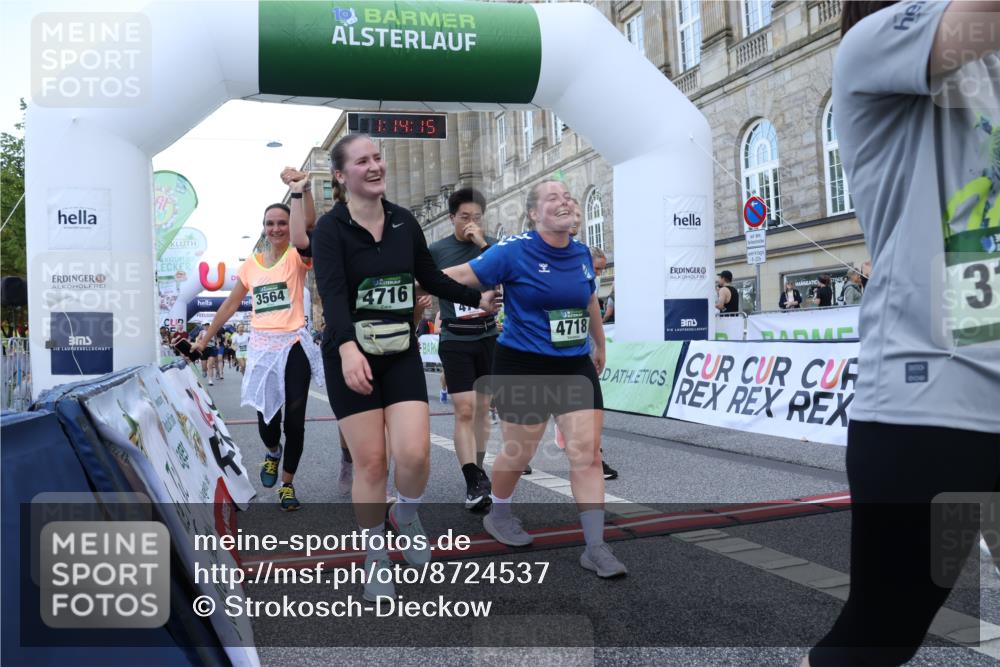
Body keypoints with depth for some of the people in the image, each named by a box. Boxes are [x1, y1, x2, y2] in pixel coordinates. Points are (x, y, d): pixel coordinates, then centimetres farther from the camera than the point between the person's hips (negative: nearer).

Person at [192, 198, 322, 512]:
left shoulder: (297, 257, -1)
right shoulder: (251, 264, 10)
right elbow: (231, 304, 17)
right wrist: (205, 338, 19)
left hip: (293, 346, -2)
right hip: (261, 348, 3)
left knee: (294, 421, 1)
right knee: (266, 418, 3)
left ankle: (287, 484, 20)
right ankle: (273, 452, 39)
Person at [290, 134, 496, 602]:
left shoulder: (404, 221, 3)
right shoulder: (331, 228, -11)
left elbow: (429, 277, 16)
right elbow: (332, 293, -25)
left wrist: (479, 298, 18)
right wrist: (348, 349, -41)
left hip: (401, 354, 3)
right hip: (350, 359, -3)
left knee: (414, 454, -10)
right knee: (370, 461, 0)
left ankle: (406, 515, 25)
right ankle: (375, 559, 22)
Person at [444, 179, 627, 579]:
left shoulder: (582, 254, 5)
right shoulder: (514, 251, -12)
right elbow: (460, 276, -8)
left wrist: (599, 345, 33)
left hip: (575, 366, 5)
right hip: (524, 367, -4)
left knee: (587, 453, -2)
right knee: (518, 452, 8)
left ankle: (595, 549, 6)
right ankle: (497, 514, 39)